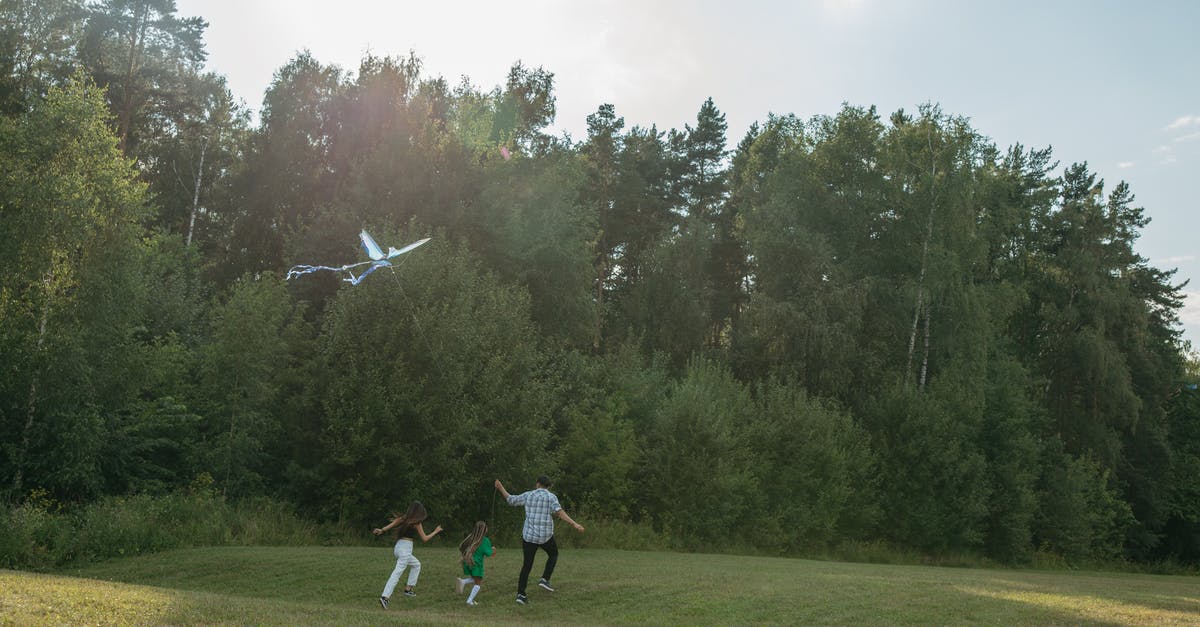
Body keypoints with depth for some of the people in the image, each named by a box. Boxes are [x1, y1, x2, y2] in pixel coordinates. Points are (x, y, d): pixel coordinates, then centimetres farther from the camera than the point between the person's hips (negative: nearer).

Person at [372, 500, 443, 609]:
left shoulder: (404, 518, 10)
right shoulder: (416, 523, -6)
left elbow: (394, 522, -7)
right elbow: (425, 539, -1)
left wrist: (382, 530, -13)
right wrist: (436, 531, 11)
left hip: (398, 547, 8)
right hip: (405, 549, -8)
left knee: (416, 565, 27)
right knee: (397, 573, -12)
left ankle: (408, 589, 23)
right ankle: (385, 597, -23)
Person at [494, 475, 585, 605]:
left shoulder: (528, 495, 3)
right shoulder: (551, 497, -6)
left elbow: (511, 500, 15)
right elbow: (559, 512, -23)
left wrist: (500, 488, 30)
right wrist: (574, 524, -28)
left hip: (528, 535, 3)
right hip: (545, 536, -2)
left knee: (527, 565, 12)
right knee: (553, 554, 26)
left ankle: (520, 594, 4)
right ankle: (545, 579, 10)